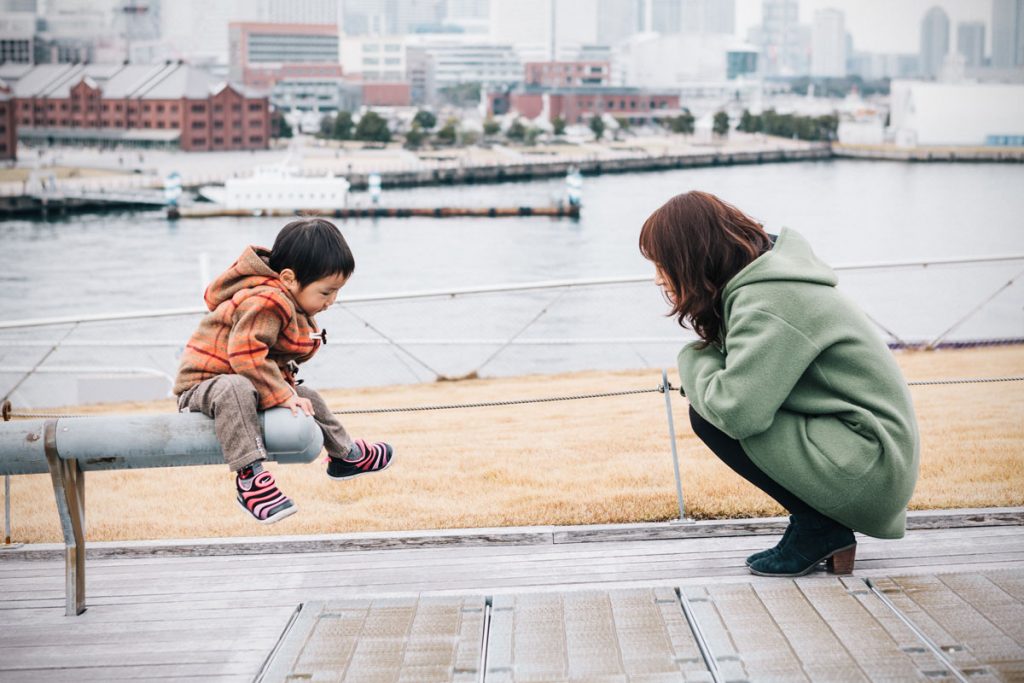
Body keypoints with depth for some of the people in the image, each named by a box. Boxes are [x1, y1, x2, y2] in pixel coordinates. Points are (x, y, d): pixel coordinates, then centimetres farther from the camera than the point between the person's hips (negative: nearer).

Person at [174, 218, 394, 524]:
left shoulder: (292, 303, 7)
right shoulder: (265, 302, -28)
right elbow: (245, 354, -36)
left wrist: (288, 385, 5)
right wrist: (284, 395, -32)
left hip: (251, 386, 11)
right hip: (203, 385, -11)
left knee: (308, 398, 19)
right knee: (236, 390, -43)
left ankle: (346, 455, 44)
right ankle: (249, 478, -48)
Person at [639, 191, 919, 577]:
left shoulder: (767, 301, -21)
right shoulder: (759, 281, 10)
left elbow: (736, 410, -29)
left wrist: (693, 360, -10)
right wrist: (701, 371, -4)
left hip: (868, 472, -10)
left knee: (710, 416, -15)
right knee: (711, 404, 12)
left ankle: (818, 530, -5)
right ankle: (819, 523, 11)